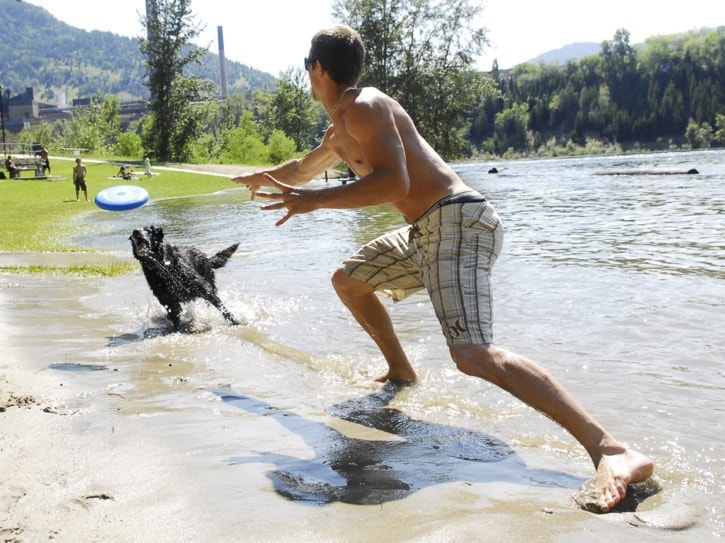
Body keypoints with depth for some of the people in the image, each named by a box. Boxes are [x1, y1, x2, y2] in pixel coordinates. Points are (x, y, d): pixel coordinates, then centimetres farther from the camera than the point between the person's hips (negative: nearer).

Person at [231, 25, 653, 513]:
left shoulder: (363, 107, -7)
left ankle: (613, 450, -35)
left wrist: (316, 201, -18)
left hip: (457, 221, -10)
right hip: (426, 232, 10)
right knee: (349, 280, 26)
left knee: (474, 355, -28)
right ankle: (401, 371, 33)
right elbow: (304, 168, 43)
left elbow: (394, 182, -22)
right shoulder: (340, 129, 23)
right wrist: (258, 178, 59)